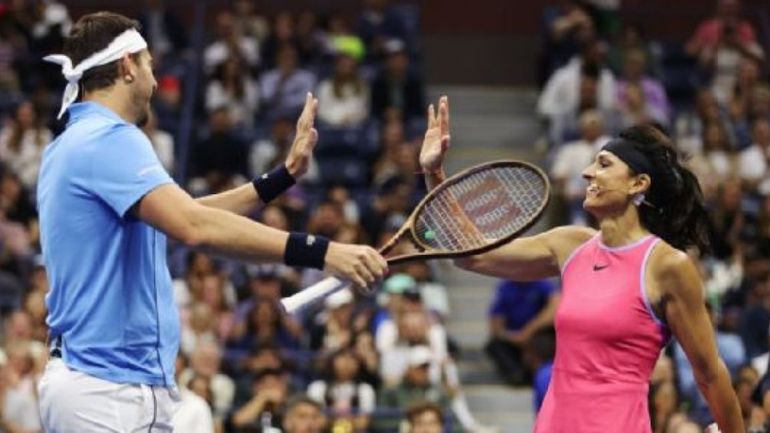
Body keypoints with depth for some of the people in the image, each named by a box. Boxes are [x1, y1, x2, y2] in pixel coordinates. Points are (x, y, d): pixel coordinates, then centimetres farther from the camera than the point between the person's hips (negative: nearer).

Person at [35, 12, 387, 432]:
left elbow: (182, 216, 22)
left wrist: (284, 174, 22)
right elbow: (194, 226, -29)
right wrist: (320, 251, -32)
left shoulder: (76, 143, 17)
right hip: (116, 387, -11)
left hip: (80, 377, 11)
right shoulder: (110, 139, -15)